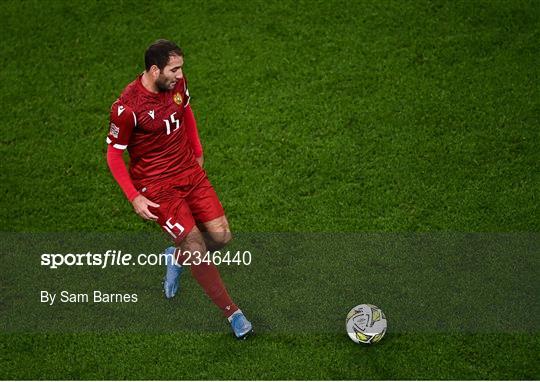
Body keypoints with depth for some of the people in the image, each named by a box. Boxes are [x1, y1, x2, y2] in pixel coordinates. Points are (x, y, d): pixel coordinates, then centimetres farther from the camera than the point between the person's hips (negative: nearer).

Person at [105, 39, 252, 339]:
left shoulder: (177, 82, -5)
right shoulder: (127, 108, -24)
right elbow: (114, 154, -12)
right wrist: (134, 198, -17)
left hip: (189, 170, 6)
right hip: (155, 185, -6)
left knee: (221, 236, 0)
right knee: (196, 247, -11)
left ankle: (177, 256, 32)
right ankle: (232, 312, 4)